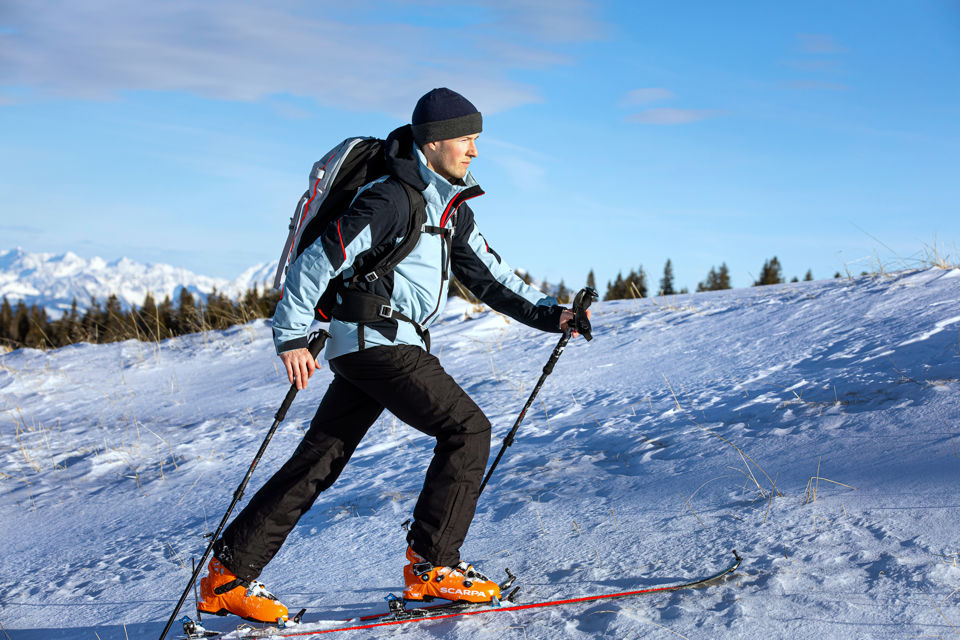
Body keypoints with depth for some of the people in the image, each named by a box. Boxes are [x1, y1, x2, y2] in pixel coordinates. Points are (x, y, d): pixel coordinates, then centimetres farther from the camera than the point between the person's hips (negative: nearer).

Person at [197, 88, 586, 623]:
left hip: (377, 345, 9)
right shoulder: (392, 197, -13)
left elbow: (489, 275, 19)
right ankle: (432, 565, -3)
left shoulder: (450, 209, 17)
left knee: (321, 460, 8)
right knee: (468, 428, -9)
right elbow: (320, 258, -16)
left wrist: (548, 314, 9)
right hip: (377, 338, -9)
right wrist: (292, 336, -19)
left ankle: (230, 572, 13)